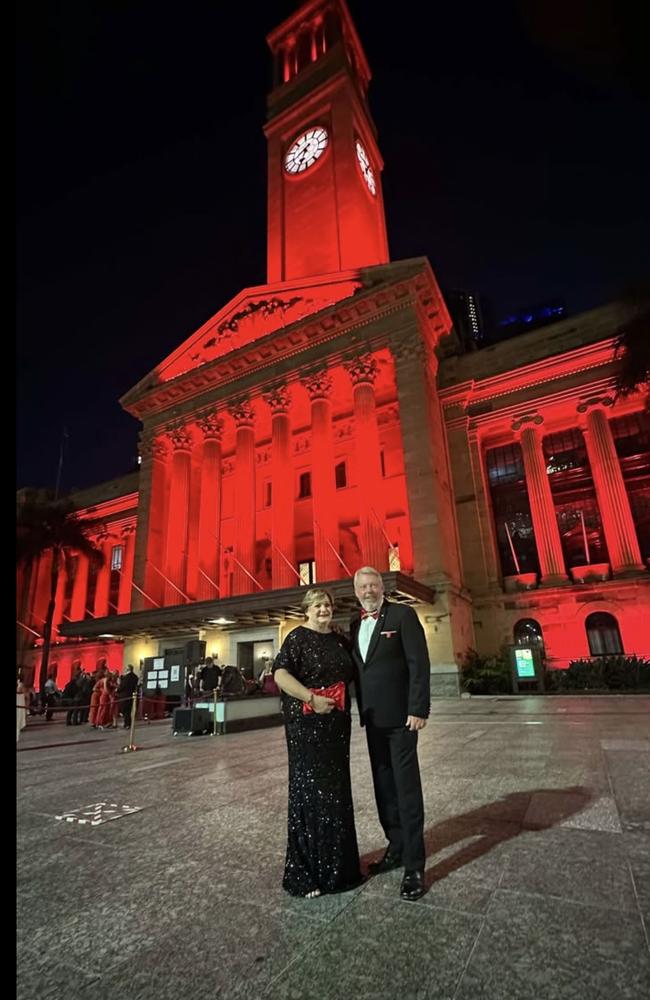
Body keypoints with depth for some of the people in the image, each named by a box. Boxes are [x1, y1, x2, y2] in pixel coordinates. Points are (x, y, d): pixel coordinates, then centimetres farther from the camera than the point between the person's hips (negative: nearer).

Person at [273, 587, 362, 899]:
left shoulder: (340, 640, 9)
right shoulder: (297, 637, -10)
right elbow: (280, 674, -21)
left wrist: (345, 707, 10)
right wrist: (311, 698, -25)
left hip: (336, 724, 7)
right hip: (307, 724, -6)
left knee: (337, 790, 15)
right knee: (310, 791, 1)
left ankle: (336, 863, 33)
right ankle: (305, 872, 17)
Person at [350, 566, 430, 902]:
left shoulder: (402, 614, -10)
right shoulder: (355, 623, 9)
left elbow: (419, 663, -14)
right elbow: (357, 666, 12)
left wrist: (418, 710, -18)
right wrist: (361, 709, 7)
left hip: (399, 716, -6)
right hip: (372, 717, 7)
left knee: (406, 787, 1)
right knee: (383, 786, 16)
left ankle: (414, 865, 13)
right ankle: (396, 848, 33)